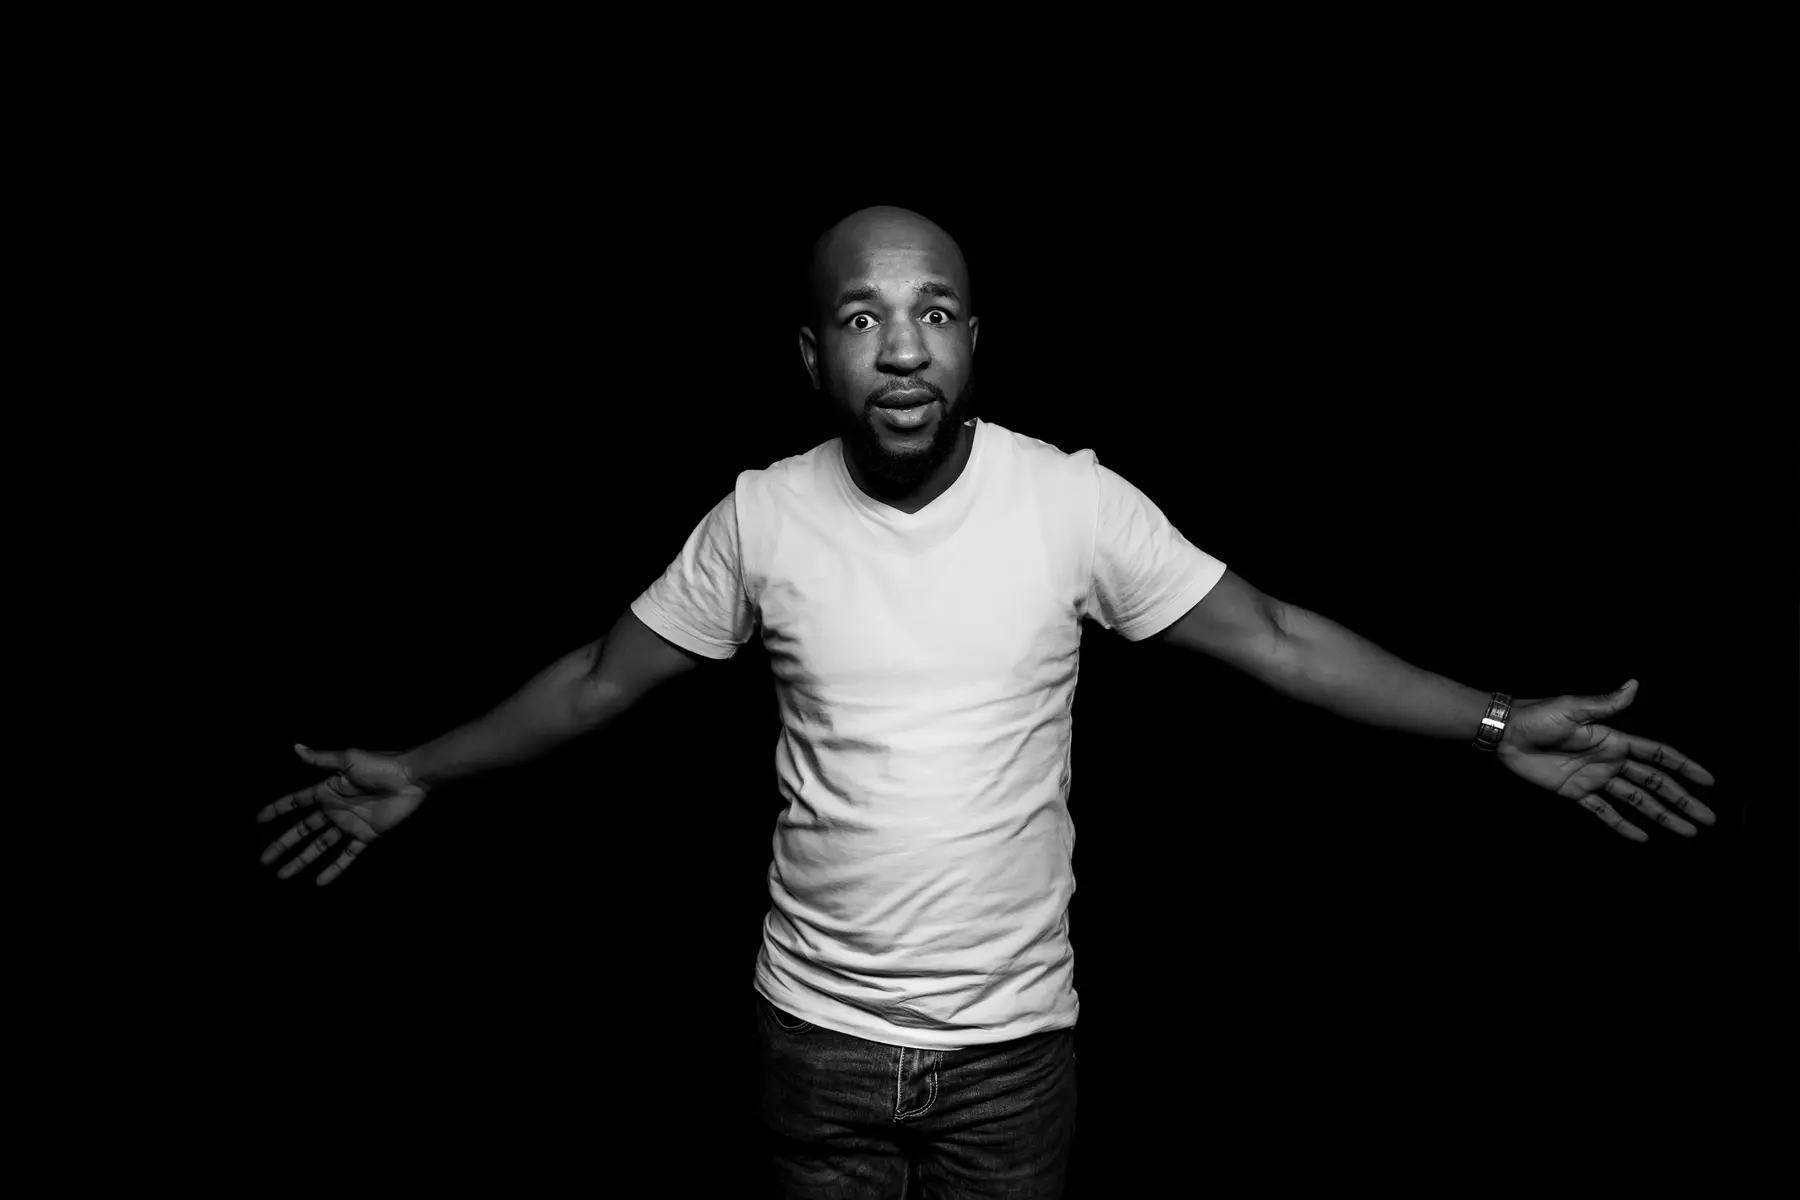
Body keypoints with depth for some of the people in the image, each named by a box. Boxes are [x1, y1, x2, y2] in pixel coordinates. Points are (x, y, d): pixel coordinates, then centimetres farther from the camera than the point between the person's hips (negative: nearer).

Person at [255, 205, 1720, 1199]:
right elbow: (605, 675, 2)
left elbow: (1271, 638, -8)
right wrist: (423, 771, 3)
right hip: (815, 1034, 1)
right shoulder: (761, 516, -9)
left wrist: (1495, 723, -13)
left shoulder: (1073, 501, -12)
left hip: (1014, 1038, -1)